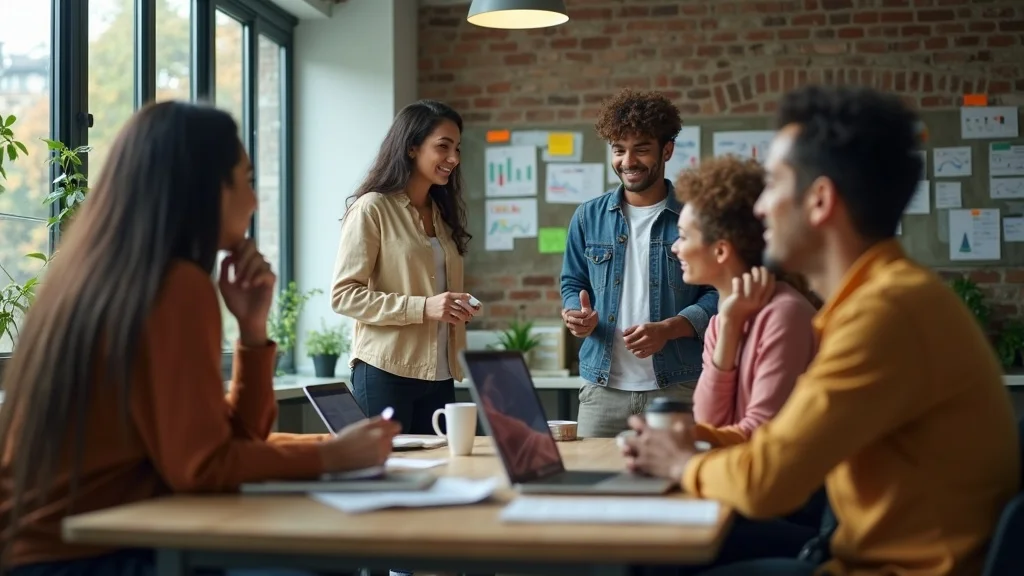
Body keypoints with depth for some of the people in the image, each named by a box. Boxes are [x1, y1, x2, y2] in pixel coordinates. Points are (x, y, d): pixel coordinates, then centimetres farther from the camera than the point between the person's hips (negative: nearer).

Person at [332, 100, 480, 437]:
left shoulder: (441, 214, 16)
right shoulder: (372, 209, -6)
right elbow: (343, 295, -13)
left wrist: (460, 309, 7)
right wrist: (421, 307, -20)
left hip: (439, 376, 7)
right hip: (387, 374, -6)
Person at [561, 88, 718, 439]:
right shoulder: (588, 218, 10)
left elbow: (717, 294, -2)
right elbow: (572, 284, 16)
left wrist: (667, 329, -16)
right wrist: (578, 314, -6)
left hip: (678, 388, -2)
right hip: (602, 388, 3)